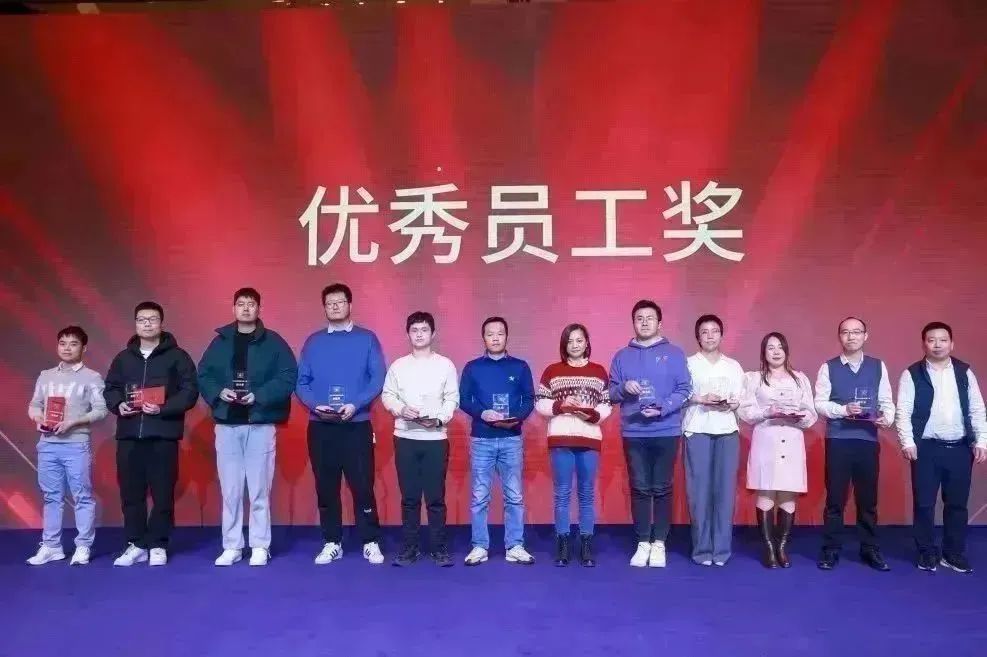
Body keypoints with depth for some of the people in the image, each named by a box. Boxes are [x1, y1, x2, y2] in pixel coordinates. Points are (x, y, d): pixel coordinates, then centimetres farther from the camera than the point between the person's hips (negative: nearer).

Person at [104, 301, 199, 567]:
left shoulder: (177, 356, 2)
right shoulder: (123, 358, 15)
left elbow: (190, 391, -3)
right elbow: (110, 389, 19)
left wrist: (163, 408, -16)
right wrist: (118, 405, -3)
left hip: (163, 435, -3)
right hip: (128, 434, 4)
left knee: (163, 492, 0)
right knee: (131, 492, 6)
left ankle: (158, 545, 10)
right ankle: (136, 544, 16)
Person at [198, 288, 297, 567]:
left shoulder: (273, 342, 1)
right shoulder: (220, 342, 10)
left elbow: (288, 376, -7)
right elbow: (203, 376, 8)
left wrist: (258, 396, -17)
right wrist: (219, 392, -12)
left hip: (261, 424, -3)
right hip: (226, 424, 3)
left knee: (259, 489, 2)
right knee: (230, 490, 7)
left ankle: (260, 547, 12)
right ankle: (232, 546, 17)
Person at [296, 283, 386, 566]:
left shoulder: (367, 339, 4)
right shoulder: (313, 341, 10)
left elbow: (378, 380, -4)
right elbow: (301, 382, 5)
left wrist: (355, 405, -17)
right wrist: (314, 405, -13)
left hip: (357, 425, -2)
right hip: (320, 426, 3)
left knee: (362, 485, -2)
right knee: (326, 487, 7)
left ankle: (371, 543, 8)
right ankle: (332, 543, 18)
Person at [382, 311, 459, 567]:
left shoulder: (445, 365, 4)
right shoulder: (398, 366, 8)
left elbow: (453, 398, 1)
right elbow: (387, 395, 7)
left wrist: (440, 419, -13)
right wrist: (401, 409, -12)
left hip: (436, 438, -1)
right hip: (405, 438, 1)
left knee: (436, 497, 2)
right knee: (409, 496, 6)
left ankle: (439, 548, 10)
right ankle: (409, 547, 15)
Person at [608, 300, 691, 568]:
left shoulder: (674, 353, 5)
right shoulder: (622, 356, 11)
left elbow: (684, 390, -2)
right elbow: (611, 393, 10)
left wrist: (662, 408, -17)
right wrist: (624, 388, -12)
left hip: (666, 432, -2)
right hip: (633, 433, 2)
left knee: (662, 489, 3)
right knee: (639, 489, 5)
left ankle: (659, 543, 11)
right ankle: (643, 542, 13)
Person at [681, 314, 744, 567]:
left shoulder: (733, 366, 15)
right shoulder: (688, 364, 6)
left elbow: (739, 401, 12)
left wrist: (730, 404, -9)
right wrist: (701, 399, -14)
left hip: (727, 430, 2)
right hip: (697, 430, -2)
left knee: (725, 489, -2)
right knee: (699, 490, -3)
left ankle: (721, 549, 5)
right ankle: (702, 549, 3)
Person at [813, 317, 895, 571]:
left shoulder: (878, 366, 8)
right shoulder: (829, 367, 3)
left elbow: (886, 401, 7)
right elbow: (819, 403, -1)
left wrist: (887, 417, -13)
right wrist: (843, 410, -16)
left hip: (868, 440, 2)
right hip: (838, 440, -1)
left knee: (868, 498, 10)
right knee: (835, 498, 4)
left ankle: (870, 550, 23)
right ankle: (831, 550, 14)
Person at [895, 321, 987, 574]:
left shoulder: (964, 372, 7)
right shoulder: (912, 374, -2)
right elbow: (903, 411, -6)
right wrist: (907, 442, -13)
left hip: (960, 448, 3)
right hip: (927, 448, -3)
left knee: (957, 503, 9)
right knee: (924, 503, 3)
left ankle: (954, 554, 22)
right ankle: (927, 553, 16)